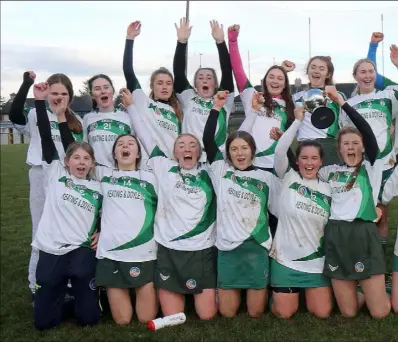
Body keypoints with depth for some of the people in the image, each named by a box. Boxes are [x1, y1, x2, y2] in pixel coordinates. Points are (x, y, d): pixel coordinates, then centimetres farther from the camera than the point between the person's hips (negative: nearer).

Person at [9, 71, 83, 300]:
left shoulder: (76, 121, 13)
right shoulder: (35, 115, 0)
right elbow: (15, 116, -21)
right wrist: (27, 84, -24)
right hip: (43, 178, -3)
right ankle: (37, 285, 15)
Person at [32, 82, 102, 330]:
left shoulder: (97, 189, 7)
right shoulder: (56, 175, 3)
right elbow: (46, 138, -4)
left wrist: (101, 233, 1)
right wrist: (40, 102, -8)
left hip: (82, 254, 0)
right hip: (51, 253, 0)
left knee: (89, 318, 0)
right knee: (44, 321, 4)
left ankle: (82, 294, 31)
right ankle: (61, 295, 34)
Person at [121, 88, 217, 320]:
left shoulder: (209, 173, 5)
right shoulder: (165, 168, 3)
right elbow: (147, 137, 6)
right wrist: (131, 106, 9)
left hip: (203, 250, 1)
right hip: (168, 249, 0)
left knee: (207, 315, 1)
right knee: (173, 318, 3)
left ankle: (208, 291, 34)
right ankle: (177, 292, 35)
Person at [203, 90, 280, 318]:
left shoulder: (267, 178, 4)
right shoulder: (221, 171, 2)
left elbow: (279, 211, 7)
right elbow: (208, 140, -7)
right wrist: (216, 108, -8)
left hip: (257, 246, 0)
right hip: (228, 246, 0)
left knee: (256, 312, 5)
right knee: (227, 312, 5)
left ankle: (262, 290, 38)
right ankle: (230, 292, 38)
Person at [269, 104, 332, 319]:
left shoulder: (327, 190, 5)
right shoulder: (288, 178, -5)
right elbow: (279, 150, -21)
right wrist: (298, 120, -15)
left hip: (316, 261, 3)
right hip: (285, 258, -2)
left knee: (322, 313, 1)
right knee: (284, 314, 0)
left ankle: (306, 292, 32)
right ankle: (285, 292, 33)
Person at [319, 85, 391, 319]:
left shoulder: (371, 167, 5)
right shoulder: (331, 171, 14)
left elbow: (368, 131, -9)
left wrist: (341, 101, -11)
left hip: (363, 235, -2)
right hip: (336, 237, 2)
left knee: (380, 312, 1)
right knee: (349, 313, 5)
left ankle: (376, 288, 32)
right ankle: (355, 288, 36)